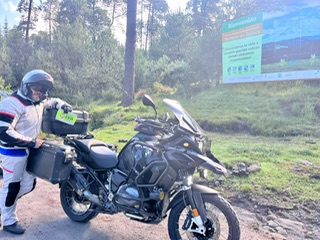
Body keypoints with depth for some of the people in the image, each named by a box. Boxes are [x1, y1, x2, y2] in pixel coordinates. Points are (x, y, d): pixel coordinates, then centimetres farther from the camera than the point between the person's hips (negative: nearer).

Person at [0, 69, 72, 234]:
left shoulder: (39, 102, 4)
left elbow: (53, 101, 25)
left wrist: (62, 105, 0)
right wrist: (31, 142, -24)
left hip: (29, 150, 8)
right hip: (13, 151, -8)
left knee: (29, 185, 16)